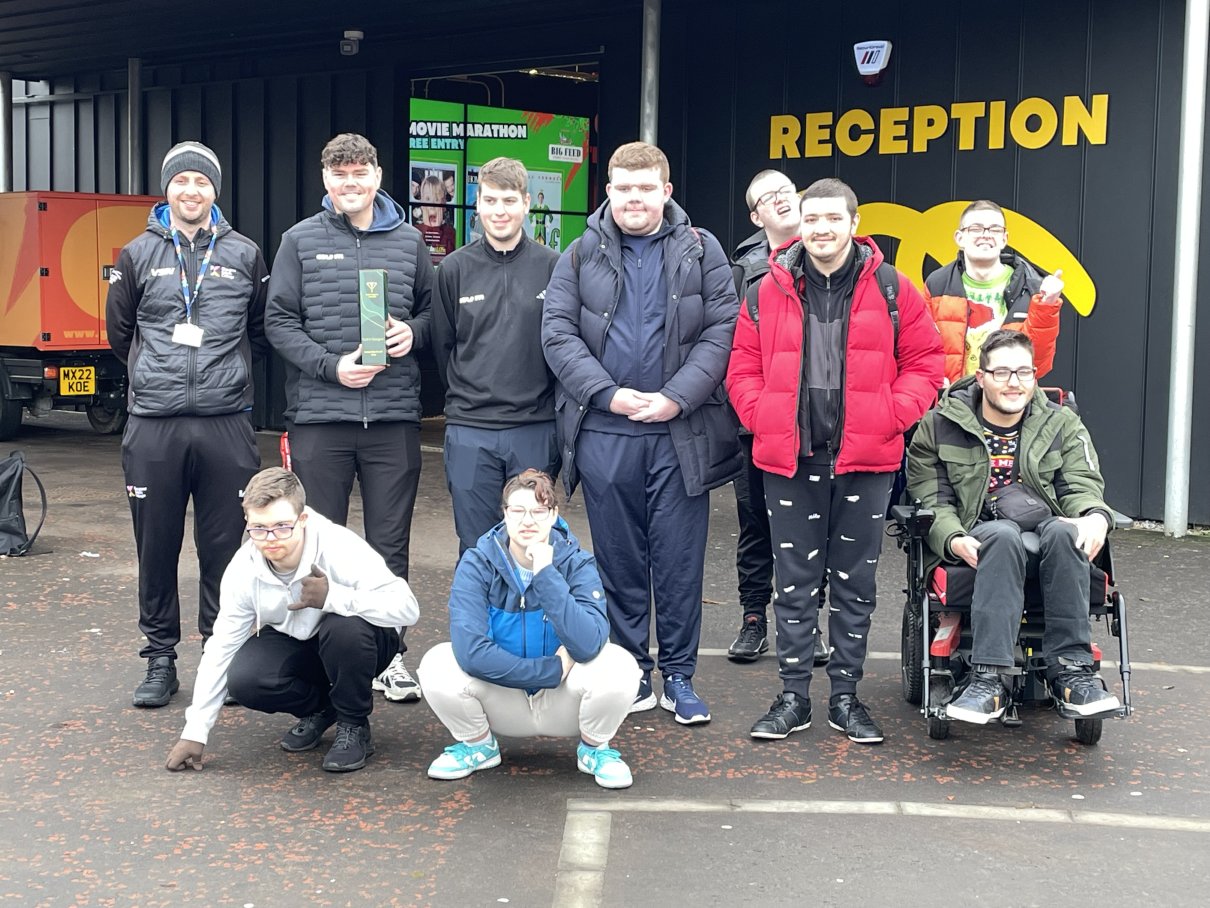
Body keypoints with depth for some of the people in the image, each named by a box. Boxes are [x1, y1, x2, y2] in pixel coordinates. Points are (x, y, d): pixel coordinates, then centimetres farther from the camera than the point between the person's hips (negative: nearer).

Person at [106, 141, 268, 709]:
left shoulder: (244, 255, 7)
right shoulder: (138, 254, 7)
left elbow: (261, 332, 17)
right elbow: (119, 331, 17)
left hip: (226, 423, 0)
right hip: (153, 426, 0)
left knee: (225, 548, 4)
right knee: (156, 548, 6)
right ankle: (160, 658, 17)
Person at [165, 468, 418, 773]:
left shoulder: (340, 548, -31)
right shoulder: (243, 569, -17)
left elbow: (406, 607, -39)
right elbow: (221, 648, -9)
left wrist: (332, 597, -44)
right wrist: (195, 732, -10)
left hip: (361, 643, -3)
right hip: (294, 642, 3)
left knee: (345, 627, -37)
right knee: (244, 680, -26)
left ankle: (354, 726, -10)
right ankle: (319, 709, 6)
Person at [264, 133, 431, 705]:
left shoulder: (408, 241, 8)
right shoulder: (301, 241, 3)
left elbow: (432, 310, 17)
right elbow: (278, 321, 0)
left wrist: (413, 333, -5)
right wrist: (331, 365, -13)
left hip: (394, 418, 1)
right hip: (319, 416, -1)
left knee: (389, 546, 8)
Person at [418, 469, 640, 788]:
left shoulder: (577, 564, -14)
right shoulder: (477, 565, -15)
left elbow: (588, 646, -31)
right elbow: (470, 651, -28)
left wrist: (547, 575, -34)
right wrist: (553, 669, -25)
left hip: (563, 703, 0)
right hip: (500, 702, 1)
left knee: (618, 666, -30)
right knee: (437, 666, -27)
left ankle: (594, 749, 3)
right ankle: (477, 745, 5)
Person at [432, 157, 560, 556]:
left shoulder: (552, 267, 1)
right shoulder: (455, 269, 4)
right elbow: (442, 345, 12)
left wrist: (548, 405, 6)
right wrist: (467, 399, 12)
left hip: (535, 429, -1)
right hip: (470, 432, 1)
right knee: (475, 549, 7)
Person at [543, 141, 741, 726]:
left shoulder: (701, 252, 5)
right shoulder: (581, 257, 8)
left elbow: (722, 331, -3)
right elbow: (558, 334, 0)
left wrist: (677, 397, -14)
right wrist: (609, 395, -12)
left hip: (681, 433, -1)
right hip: (604, 432, 1)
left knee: (680, 560, 4)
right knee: (619, 559, 9)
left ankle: (679, 675, 15)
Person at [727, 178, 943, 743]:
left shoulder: (891, 289, 1)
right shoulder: (770, 289, 4)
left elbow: (924, 361, 3)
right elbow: (743, 366, 9)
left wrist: (892, 417, -8)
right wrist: (761, 418, -5)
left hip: (865, 461, 0)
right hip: (789, 459, 1)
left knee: (855, 583, 8)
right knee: (795, 581, 7)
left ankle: (846, 696, 19)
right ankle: (793, 696, 16)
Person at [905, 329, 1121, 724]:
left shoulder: (1063, 425, 14)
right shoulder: (940, 425, 6)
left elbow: (1082, 485, 4)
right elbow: (931, 499, 1)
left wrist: (1096, 517, -22)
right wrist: (953, 539, -20)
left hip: (1045, 526, 2)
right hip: (977, 539, -2)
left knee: (1064, 531, -35)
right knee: (1004, 536, -39)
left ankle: (1071, 668, -33)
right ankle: (989, 677, -45)